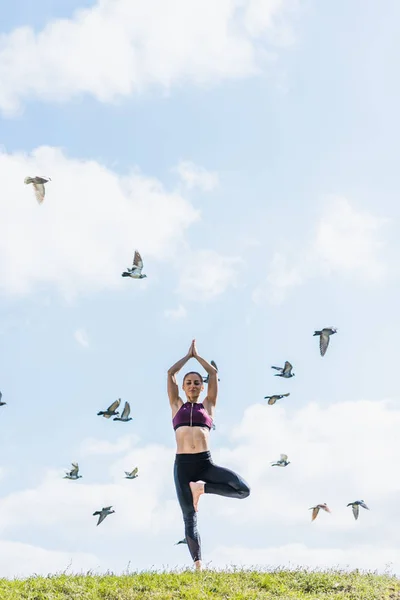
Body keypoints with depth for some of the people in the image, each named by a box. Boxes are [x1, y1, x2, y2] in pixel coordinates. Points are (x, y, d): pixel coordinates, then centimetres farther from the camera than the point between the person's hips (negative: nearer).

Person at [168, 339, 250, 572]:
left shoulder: (208, 405, 17)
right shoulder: (177, 406, 17)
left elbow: (214, 373, 15)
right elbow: (171, 373, 14)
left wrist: (197, 354, 26)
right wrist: (188, 355, 25)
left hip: (206, 462, 0)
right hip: (183, 464, 0)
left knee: (243, 489, -19)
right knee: (189, 517, -3)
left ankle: (202, 487, -2)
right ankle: (198, 565, 1)